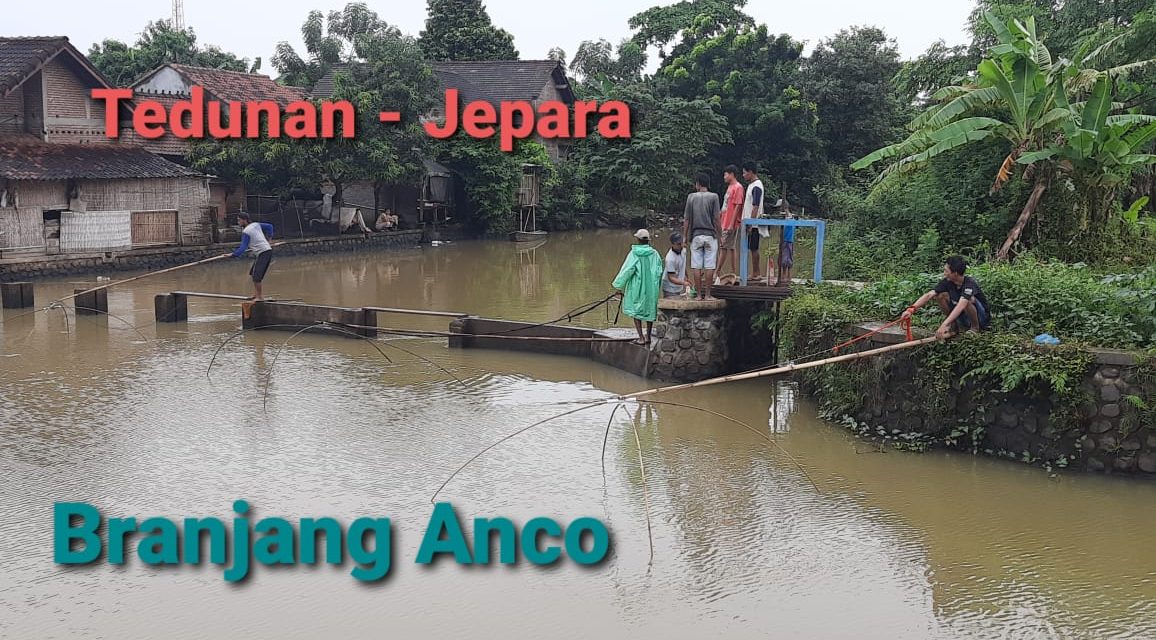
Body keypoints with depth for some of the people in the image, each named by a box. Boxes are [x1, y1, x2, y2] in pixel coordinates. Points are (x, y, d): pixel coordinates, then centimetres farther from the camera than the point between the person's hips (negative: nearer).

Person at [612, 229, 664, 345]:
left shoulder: (634, 254, -12)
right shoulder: (654, 254, -3)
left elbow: (626, 271, -10)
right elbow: (659, 272, 0)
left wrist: (619, 286, -2)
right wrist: (656, 285, 12)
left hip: (637, 287, -3)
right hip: (651, 287, 3)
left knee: (636, 311, 7)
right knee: (650, 310, 16)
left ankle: (641, 338, 3)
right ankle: (648, 336, 22)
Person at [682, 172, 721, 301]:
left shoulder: (691, 197, 2)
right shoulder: (713, 197, -2)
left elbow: (686, 219, 2)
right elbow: (716, 218, -5)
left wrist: (684, 236, 9)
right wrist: (720, 233, 4)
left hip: (696, 235, 1)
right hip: (710, 235, -1)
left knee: (696, 266, 4)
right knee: (709, 266, 1)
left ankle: (699, 294, 4)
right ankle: (707, 295, 1)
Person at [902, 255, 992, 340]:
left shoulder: (969, 283, -29)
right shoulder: (947, 282, -11)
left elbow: (960, 306, -43)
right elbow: (928, 295, -18)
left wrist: (943, 325, -52)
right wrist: (911, 309, -33)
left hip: (982, 319, -6)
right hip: (964, 319, 6)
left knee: (968, 300, -35)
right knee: (941, 295, -11)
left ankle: (975, 327, -11)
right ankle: (953, 326, 0)